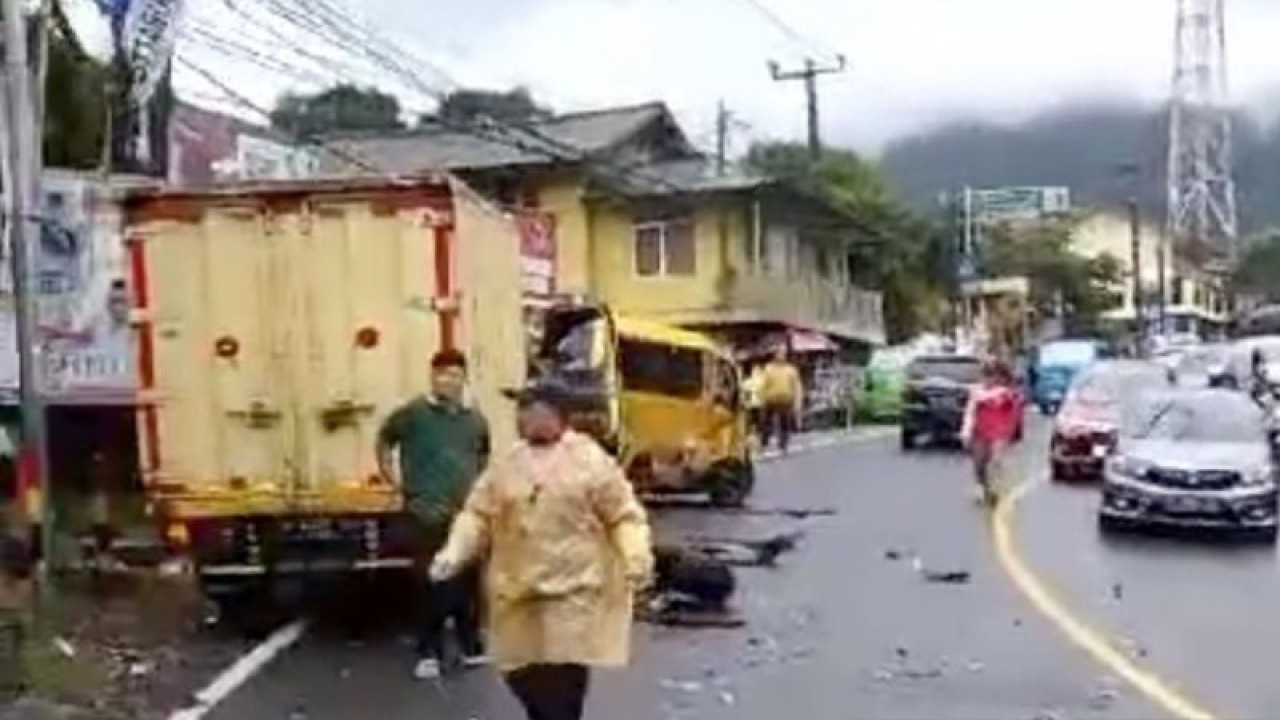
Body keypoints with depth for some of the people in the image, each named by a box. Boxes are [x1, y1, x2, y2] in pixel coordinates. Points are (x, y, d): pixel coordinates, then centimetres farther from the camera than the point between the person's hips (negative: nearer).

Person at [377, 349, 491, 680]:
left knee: (469, 582, 11)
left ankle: (471, 645, 24)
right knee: (433, 584, -2)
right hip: (429, 514, -4)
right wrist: (395, 479, -1)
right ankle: (429, 653, 6)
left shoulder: (476, 421, 8)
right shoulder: (413, 413, -5)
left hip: (469, 514, 4)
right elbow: (384, 442, 5)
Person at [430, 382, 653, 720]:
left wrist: (637, 558, -19)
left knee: (564, 680, -6)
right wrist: (454, 553, -7)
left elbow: (625, 517, -5)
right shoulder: (506, 464, 9)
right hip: (518, 592, 5)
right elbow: (477, 515, 8)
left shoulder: (592, 461, -4)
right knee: (521, 675, 10)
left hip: (572, 591, -4)